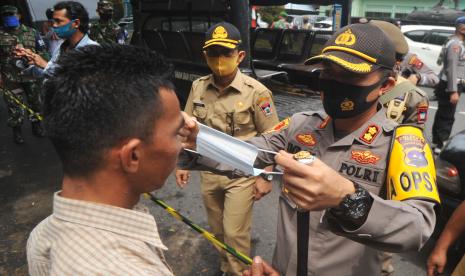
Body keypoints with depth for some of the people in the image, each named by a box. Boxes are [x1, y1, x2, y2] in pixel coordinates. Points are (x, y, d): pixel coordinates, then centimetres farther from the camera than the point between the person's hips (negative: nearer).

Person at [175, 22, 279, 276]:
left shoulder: (256, 92, -16)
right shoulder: (198, 87, -4)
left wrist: (264, 177, -9)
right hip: (208, 172, 5)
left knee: (234, 232, 4)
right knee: (217, 231, 20)